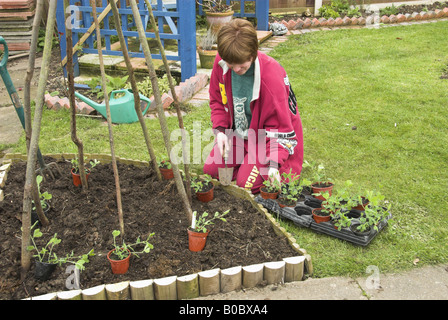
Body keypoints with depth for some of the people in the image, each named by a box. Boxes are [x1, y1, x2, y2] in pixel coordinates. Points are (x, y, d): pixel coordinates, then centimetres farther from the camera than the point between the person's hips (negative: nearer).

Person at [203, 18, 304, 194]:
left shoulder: (271, 75, -29)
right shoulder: (221, 63, -14)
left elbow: (279, 125, -24)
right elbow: (217, 100, 5)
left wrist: (274, 163, -34)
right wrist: (220, 130, -11)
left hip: (266, 137, -6)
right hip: (238, 135, 6)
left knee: (247, 183, -18)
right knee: (211, 169, -5)